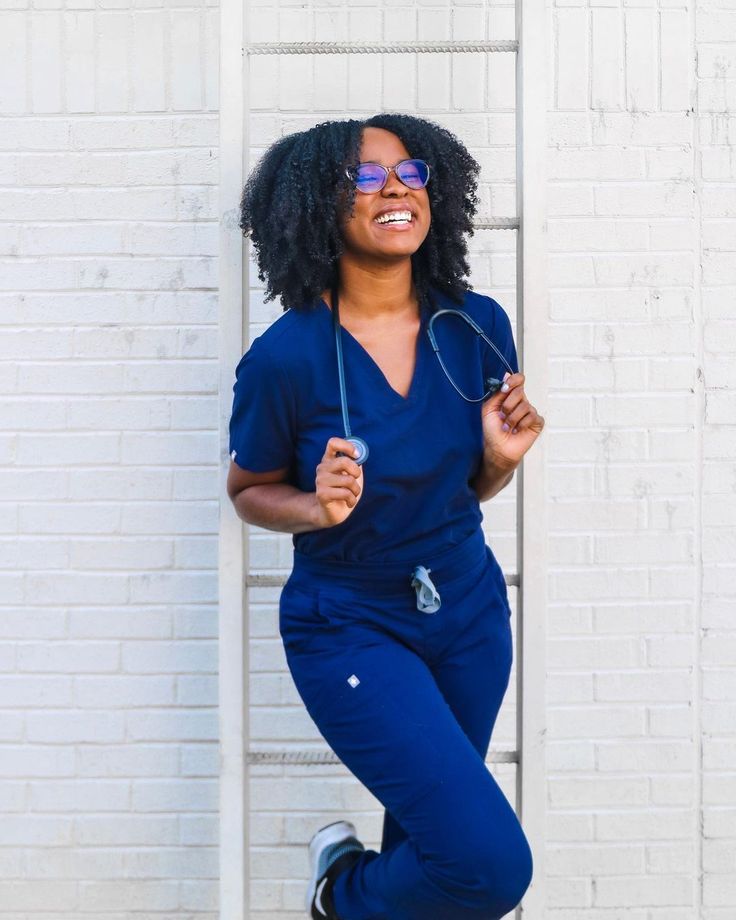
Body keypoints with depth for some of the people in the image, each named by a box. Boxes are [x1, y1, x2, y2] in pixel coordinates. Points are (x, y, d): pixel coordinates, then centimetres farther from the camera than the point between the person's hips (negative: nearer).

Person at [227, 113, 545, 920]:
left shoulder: (478, 326, -8)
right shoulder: (286, 357, -20)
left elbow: (471, 486, 6)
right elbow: (249, 490, -3)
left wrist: (503, 455, -16)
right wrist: (318, 507, -23)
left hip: (470, 609, 5)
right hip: (351, 628, -5)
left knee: (429, 822, 23)